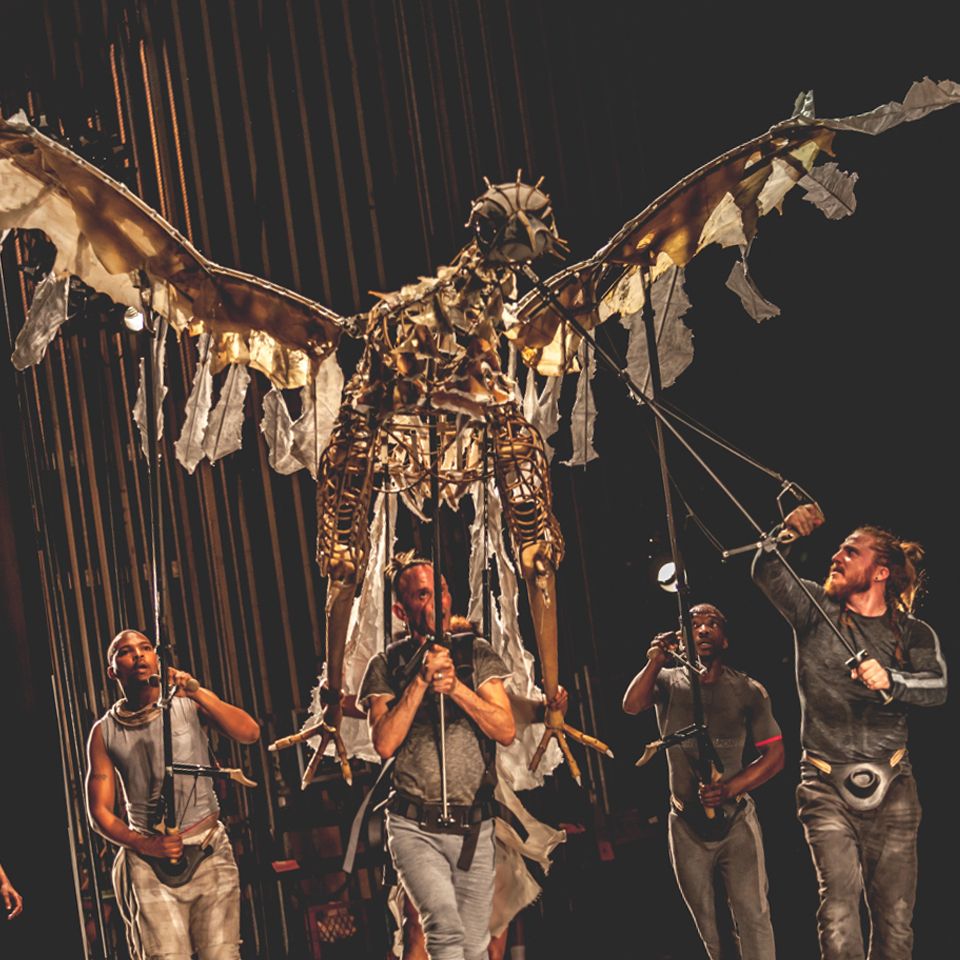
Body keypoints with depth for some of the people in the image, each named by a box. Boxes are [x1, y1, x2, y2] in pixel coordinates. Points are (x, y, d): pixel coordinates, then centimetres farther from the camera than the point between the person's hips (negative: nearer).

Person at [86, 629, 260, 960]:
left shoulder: (188, 705, 6)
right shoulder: (105, 732, 7)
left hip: (210, 850, 0)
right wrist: (144, 844, -9)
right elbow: (99, 810, 7)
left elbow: (249, 732, -9)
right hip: (150, 860, 0)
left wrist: (198, 693, -22)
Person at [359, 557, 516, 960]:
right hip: (415, 829, -2)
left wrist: (455, 687, -15)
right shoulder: (386, 666, 4)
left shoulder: (476, 654, 8)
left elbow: (506, 730, -3)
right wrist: (421, 680, -14)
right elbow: (384, 743, -9)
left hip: (474, 827, 3)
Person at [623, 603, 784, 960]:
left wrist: (730, 788, -18)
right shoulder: (668, 681, 0)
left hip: (736, 820, -1)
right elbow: (632, 706, -20)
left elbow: (774, 755, -2)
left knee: (753, 916, -10)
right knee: (705, 927, 12)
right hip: (687, 824, 2)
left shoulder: (748, 690, -1)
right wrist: (656, 661, -35)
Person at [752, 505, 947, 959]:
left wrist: (890, 681, -29)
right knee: (839, 909, -15)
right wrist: (785, 534, -21)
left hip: (891, 789, 1)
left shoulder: (913, 633, 7)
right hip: (827, 789, -1)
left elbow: (937, 687, -10)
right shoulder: (816, 609, 9)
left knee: (896, 919, 1)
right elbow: (766, 572, -3)